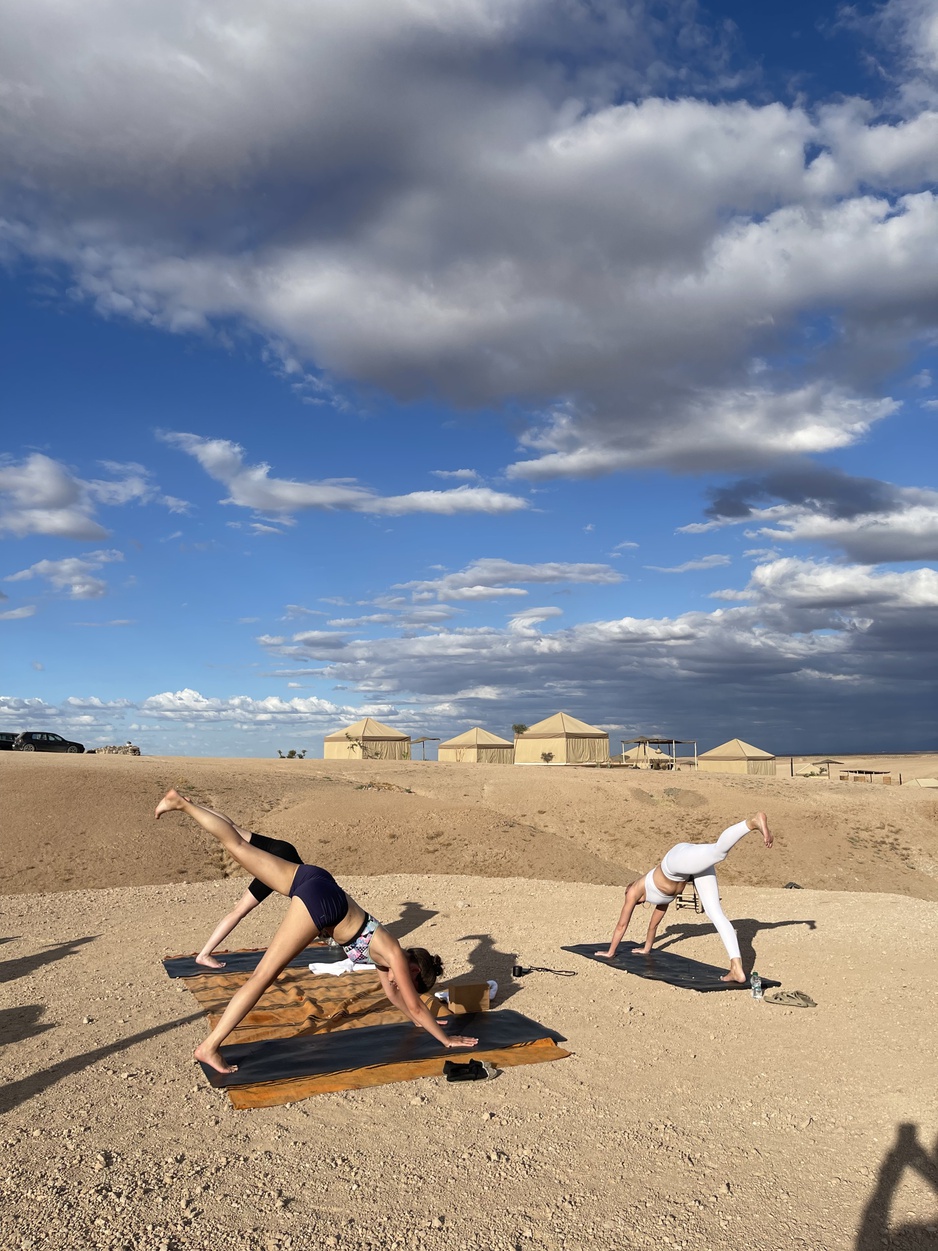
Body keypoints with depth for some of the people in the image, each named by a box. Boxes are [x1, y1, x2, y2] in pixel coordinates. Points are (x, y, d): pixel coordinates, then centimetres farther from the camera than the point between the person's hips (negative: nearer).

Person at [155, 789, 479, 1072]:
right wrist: (446, 1039, 21)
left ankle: (182, 803, 9)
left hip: (316, 884, 7)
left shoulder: (384, 953, 23)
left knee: (238, 846, 7)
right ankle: (209, 1047, -9)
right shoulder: (395, 956, 5)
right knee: (264, 976, -8)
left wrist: (421, 1021, 47)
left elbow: (393, 995, 39)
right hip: (322, 901, -7)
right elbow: (415, 1005, 10)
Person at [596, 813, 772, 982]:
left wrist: (610, 952, 46)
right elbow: (654, 924, 58)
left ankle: (754, 821, -52)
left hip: (679, 857, -6)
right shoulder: (664, 896, 44)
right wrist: (646, 948, 70)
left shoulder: (634, 890, 30)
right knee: (715, 913, -6)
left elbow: (622, 924, 36)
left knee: (719, 851, -34)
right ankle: (736, 969, -18)